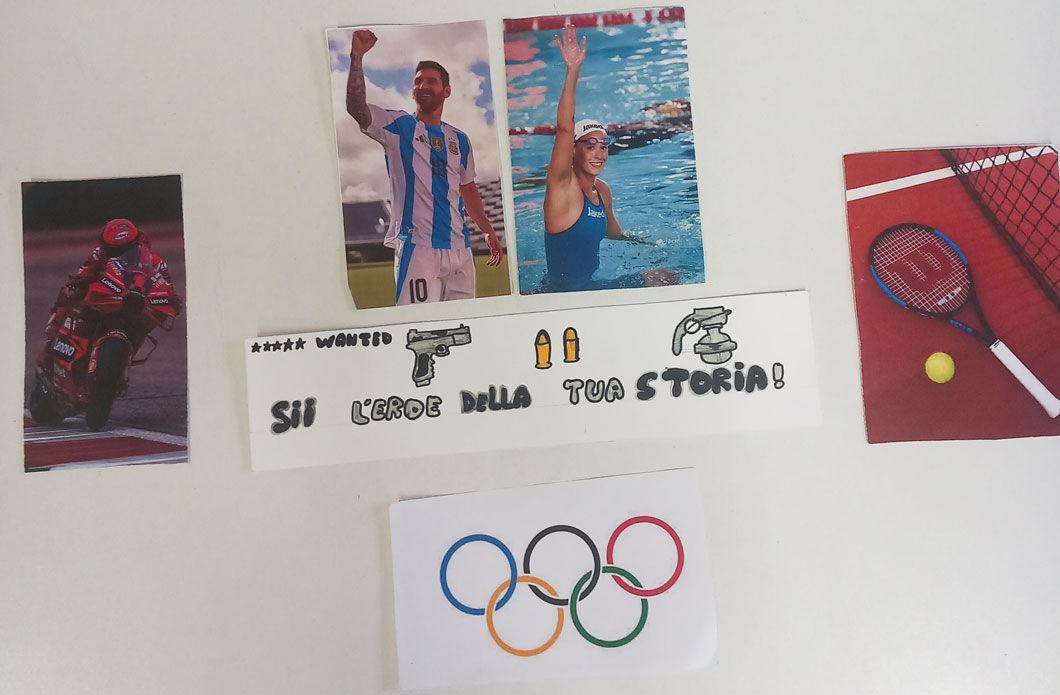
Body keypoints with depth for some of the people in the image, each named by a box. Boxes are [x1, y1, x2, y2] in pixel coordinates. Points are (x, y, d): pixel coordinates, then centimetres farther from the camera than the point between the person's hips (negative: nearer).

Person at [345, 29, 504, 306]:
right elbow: (356, 107, -11)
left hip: (459, 246, 5)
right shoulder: (399, 126, 5)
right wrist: (357, 56, -20)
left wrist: (488, 231, 21)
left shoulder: (459, 139, 18)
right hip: (416, 245, -5)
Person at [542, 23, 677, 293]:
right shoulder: (562, 185, -16)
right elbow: (564, 128, -32)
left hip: (592, 286, 8)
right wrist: (573, 71, -40)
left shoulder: (603, 190, 7)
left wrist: (646, 243, 35)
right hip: (562, 291, -8)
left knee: (667, 277, 19)